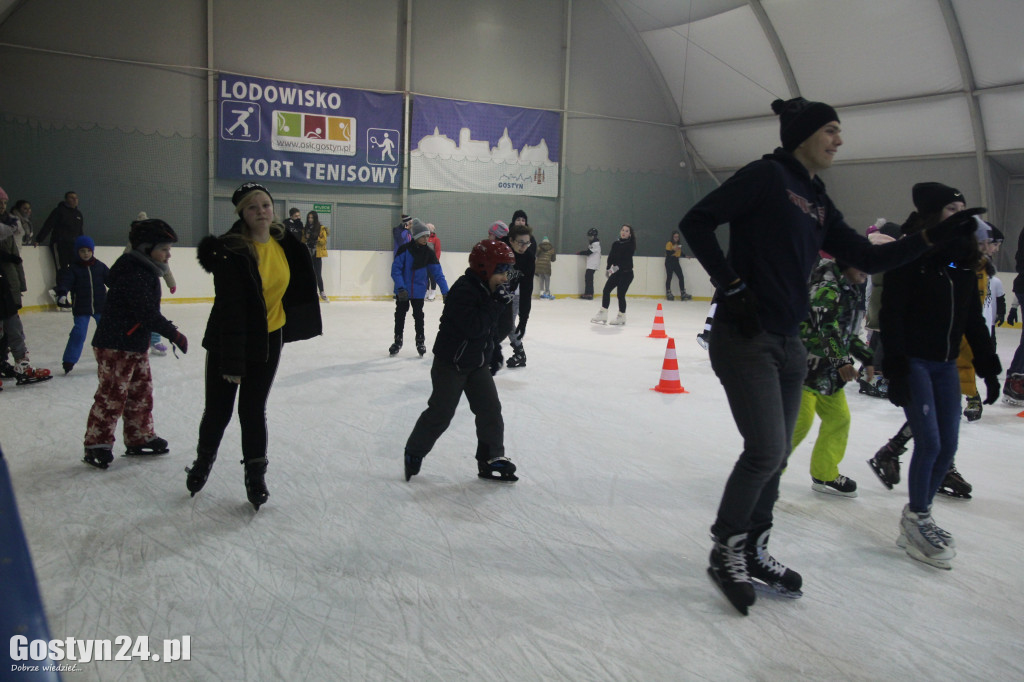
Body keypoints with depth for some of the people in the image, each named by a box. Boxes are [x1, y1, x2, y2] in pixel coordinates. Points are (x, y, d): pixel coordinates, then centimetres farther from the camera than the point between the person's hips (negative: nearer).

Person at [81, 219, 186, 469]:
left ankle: (139, 438, 27)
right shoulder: (134, 275, -21)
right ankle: (96, 444, 6)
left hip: (136, 345, 10)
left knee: (142, 392, 16)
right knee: (113, 395, -4)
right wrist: (174, 334, -22)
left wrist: (170, 331, 12)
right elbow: (147, 313, -26)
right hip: (114, 345, -10)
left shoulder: (146, 272, 11)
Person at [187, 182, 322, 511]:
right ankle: (203, 461, 36)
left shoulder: (282, 243, -2)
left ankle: (255, 475, 23)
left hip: (269, 339, 4)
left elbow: (294, 284, 16)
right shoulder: (231, 251, -20)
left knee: (253, 410, 10)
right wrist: (232, 362, -24)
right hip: (228, 340, -4)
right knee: (218, 410, 9)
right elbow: (230, 309, -23)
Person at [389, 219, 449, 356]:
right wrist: (401, 288, -23)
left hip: (419, 291, 2)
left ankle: (420, 341, 26)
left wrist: (445, 291, -9)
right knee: (400, 315, 11)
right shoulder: (404, 249, -14)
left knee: (418, 316, 10)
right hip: (402, 290, -1)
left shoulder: (429, 253, -5)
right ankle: (398, 341, 27)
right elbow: (395, 269, -15)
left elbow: (438, 273, -3)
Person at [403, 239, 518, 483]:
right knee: (440, 412, 0)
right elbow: (474, 327, -32)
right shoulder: (463, 291, -23)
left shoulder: (491, 290, 4)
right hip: (451, 362, -8)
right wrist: (496, 303, -30)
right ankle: (414, 452, 19)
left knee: (490, 410, 4)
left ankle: (491, 458, 16)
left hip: (478, 363, 8)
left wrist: (493, 353, 9)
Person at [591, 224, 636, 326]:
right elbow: (611, 257, 7)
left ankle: (621, 317, 12)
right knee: (606, 290, -2)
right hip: (616, 272, 6)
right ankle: (603, 314, 4)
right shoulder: (616, 244, 10)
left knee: (620, 294, -3)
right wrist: (609, 268, -8)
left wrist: (618, 266, -29)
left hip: (626, 273, -6)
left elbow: (626, 260, -19)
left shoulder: (630, 245, -7)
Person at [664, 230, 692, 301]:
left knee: (681, 277, 2)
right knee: (669, 277, -2)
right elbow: (667, 253, -16)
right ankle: (668, 293, 8)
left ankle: (683, 294, 6)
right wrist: (674, 250, -28)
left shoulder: (679, 244, 14)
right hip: (669, 262, -7)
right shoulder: (669, 244, -9)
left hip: (676, 262, 7)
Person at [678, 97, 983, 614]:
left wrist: (935, 236, 6)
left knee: (775, 454, 13)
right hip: (745, 337, -8)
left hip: (788, 343, 8)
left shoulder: (817, 202, 15)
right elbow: (696, 222, -13)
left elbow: (868, 258, 15)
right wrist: (732, 286, -17)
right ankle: (725, 550, 12)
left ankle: (753, 552, 30)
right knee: (766, 451, -9)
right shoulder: (767, 175, -8)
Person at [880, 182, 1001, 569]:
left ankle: (920, 515, 24)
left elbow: (973, 317, 12)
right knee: (929, 443, -8)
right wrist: (896, 370, -19)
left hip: (946, 364, 7)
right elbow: (892, 315, -15)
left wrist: (988, 366, 10)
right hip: (913, 361, -7)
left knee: (948, 445, 7)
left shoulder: (963, 259, 8)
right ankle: (916, 521, 10)